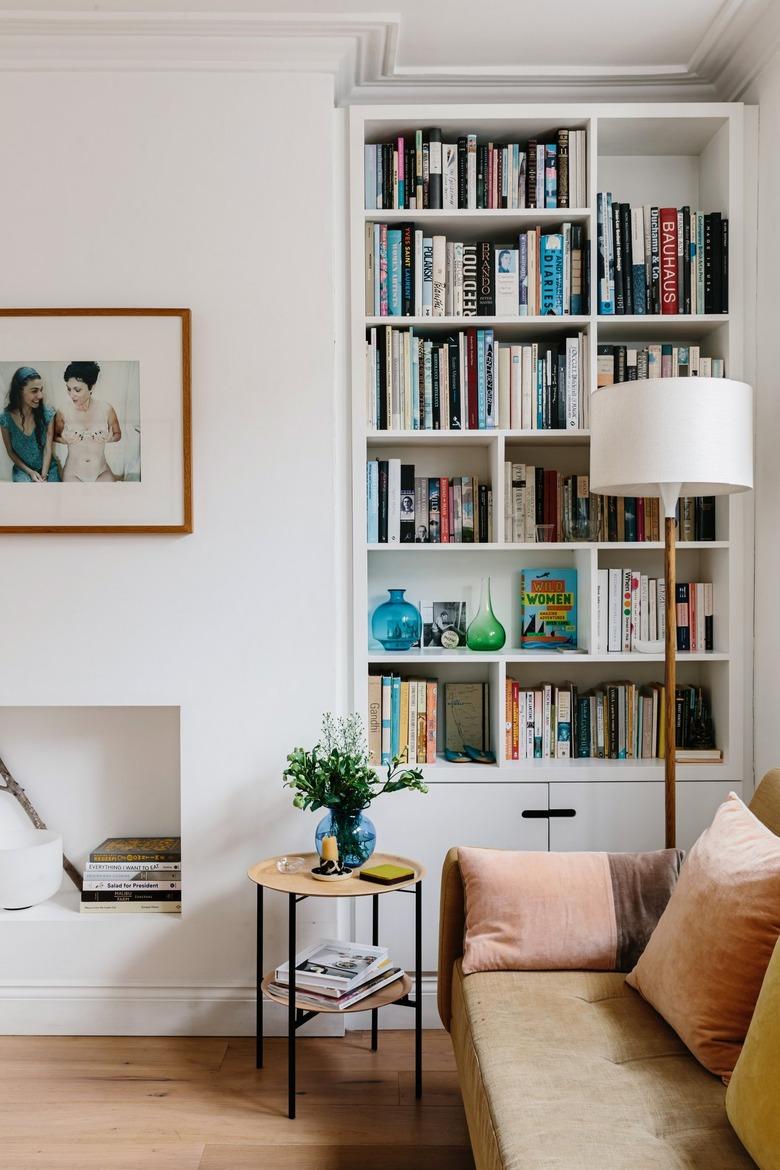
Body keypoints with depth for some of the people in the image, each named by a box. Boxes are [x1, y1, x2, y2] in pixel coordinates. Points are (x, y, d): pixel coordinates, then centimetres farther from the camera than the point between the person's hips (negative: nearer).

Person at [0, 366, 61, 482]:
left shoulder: (47, 413, -11)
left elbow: (47, 447, -10)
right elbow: (10, 451, -1)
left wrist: (44, 476, -17)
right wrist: (30, 472, -10)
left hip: (47, 467, 1)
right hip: (23, 469, -1)